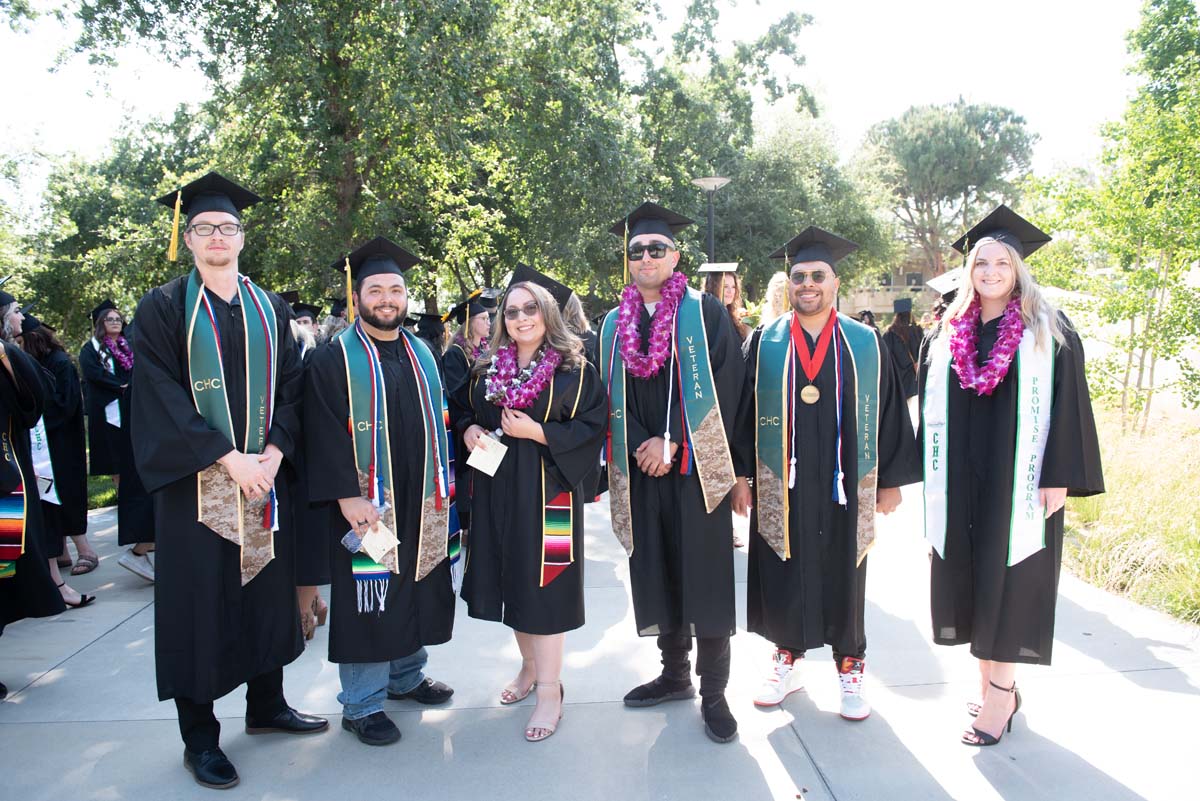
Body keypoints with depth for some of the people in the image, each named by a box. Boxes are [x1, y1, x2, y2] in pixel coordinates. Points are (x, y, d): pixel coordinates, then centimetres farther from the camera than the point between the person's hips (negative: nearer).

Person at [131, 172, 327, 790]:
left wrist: (273, 453, -9)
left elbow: (290, 387, 6)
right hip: (196, 483, -3)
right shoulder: (163, 309, -2)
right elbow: (160, 397, -10)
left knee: (268, 591, 11)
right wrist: (228, 458, -17)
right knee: (199, 601, 2)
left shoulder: (271, 310, 10)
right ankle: (199, 737, 16)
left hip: (263, 478, 4)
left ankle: (267, 705, 28)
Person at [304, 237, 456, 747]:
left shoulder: (423, 356, 12)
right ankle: (361, 705, 13)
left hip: (421, 504, 6)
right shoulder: (334, 360, -6)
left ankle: (406, 675, 33)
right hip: (365, 505, -6)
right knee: (366, 600, 0)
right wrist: (347, 495, -20)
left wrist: (444, 486, 12)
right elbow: (325, 433, -12)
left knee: (417, 592, 15)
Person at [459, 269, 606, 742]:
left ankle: (549, 689, 9)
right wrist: (471, 431, -2)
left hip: (547, 490, -5)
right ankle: (530, 665, 32)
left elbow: (593, 428, -11)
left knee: (543, 584, -3)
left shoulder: (574, 371, -6)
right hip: (498, 490, 5)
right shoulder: (488, 370, 10)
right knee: (511, 580, 13)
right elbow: (470, 415, 21)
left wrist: (537, 432, -20)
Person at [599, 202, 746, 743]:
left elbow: (720, 385, -9)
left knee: (704, 575, -2)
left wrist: (671, 443, -15)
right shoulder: (614, 324, 12)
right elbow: (611, 395, 8)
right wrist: (639, 445, -8)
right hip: (641, 470, 4)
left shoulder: (705, 313, 0)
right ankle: (675, 674, 26)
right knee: (656, 573, 10)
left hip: (694, 466, -4)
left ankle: (713, 693, 8)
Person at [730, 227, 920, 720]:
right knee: (784, 575, 8)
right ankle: (787, 661, 27)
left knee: (843, 577, 10)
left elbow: (887, 412, 4)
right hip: (780, 484, 0)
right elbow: (744, 410, 3)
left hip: (842, 485, 0)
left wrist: (890, 480, 2)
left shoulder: (865, 343, 3)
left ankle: (850, 669, 26)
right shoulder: (765, 343, 3)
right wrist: (741, 474, -2)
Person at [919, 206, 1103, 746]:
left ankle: (1000, 692, 10)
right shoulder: (948, 334, 8)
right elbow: (931, 406, 10)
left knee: (1008, 577, -1)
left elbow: (1067, 405, -6)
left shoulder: (1049, 332, -2)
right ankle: (992, 684, 22)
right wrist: (933, 475, 6)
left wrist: (1059, 478, -12)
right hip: (962, 479, 4)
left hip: (1019, 479, -4)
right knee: (971, 576, 8)